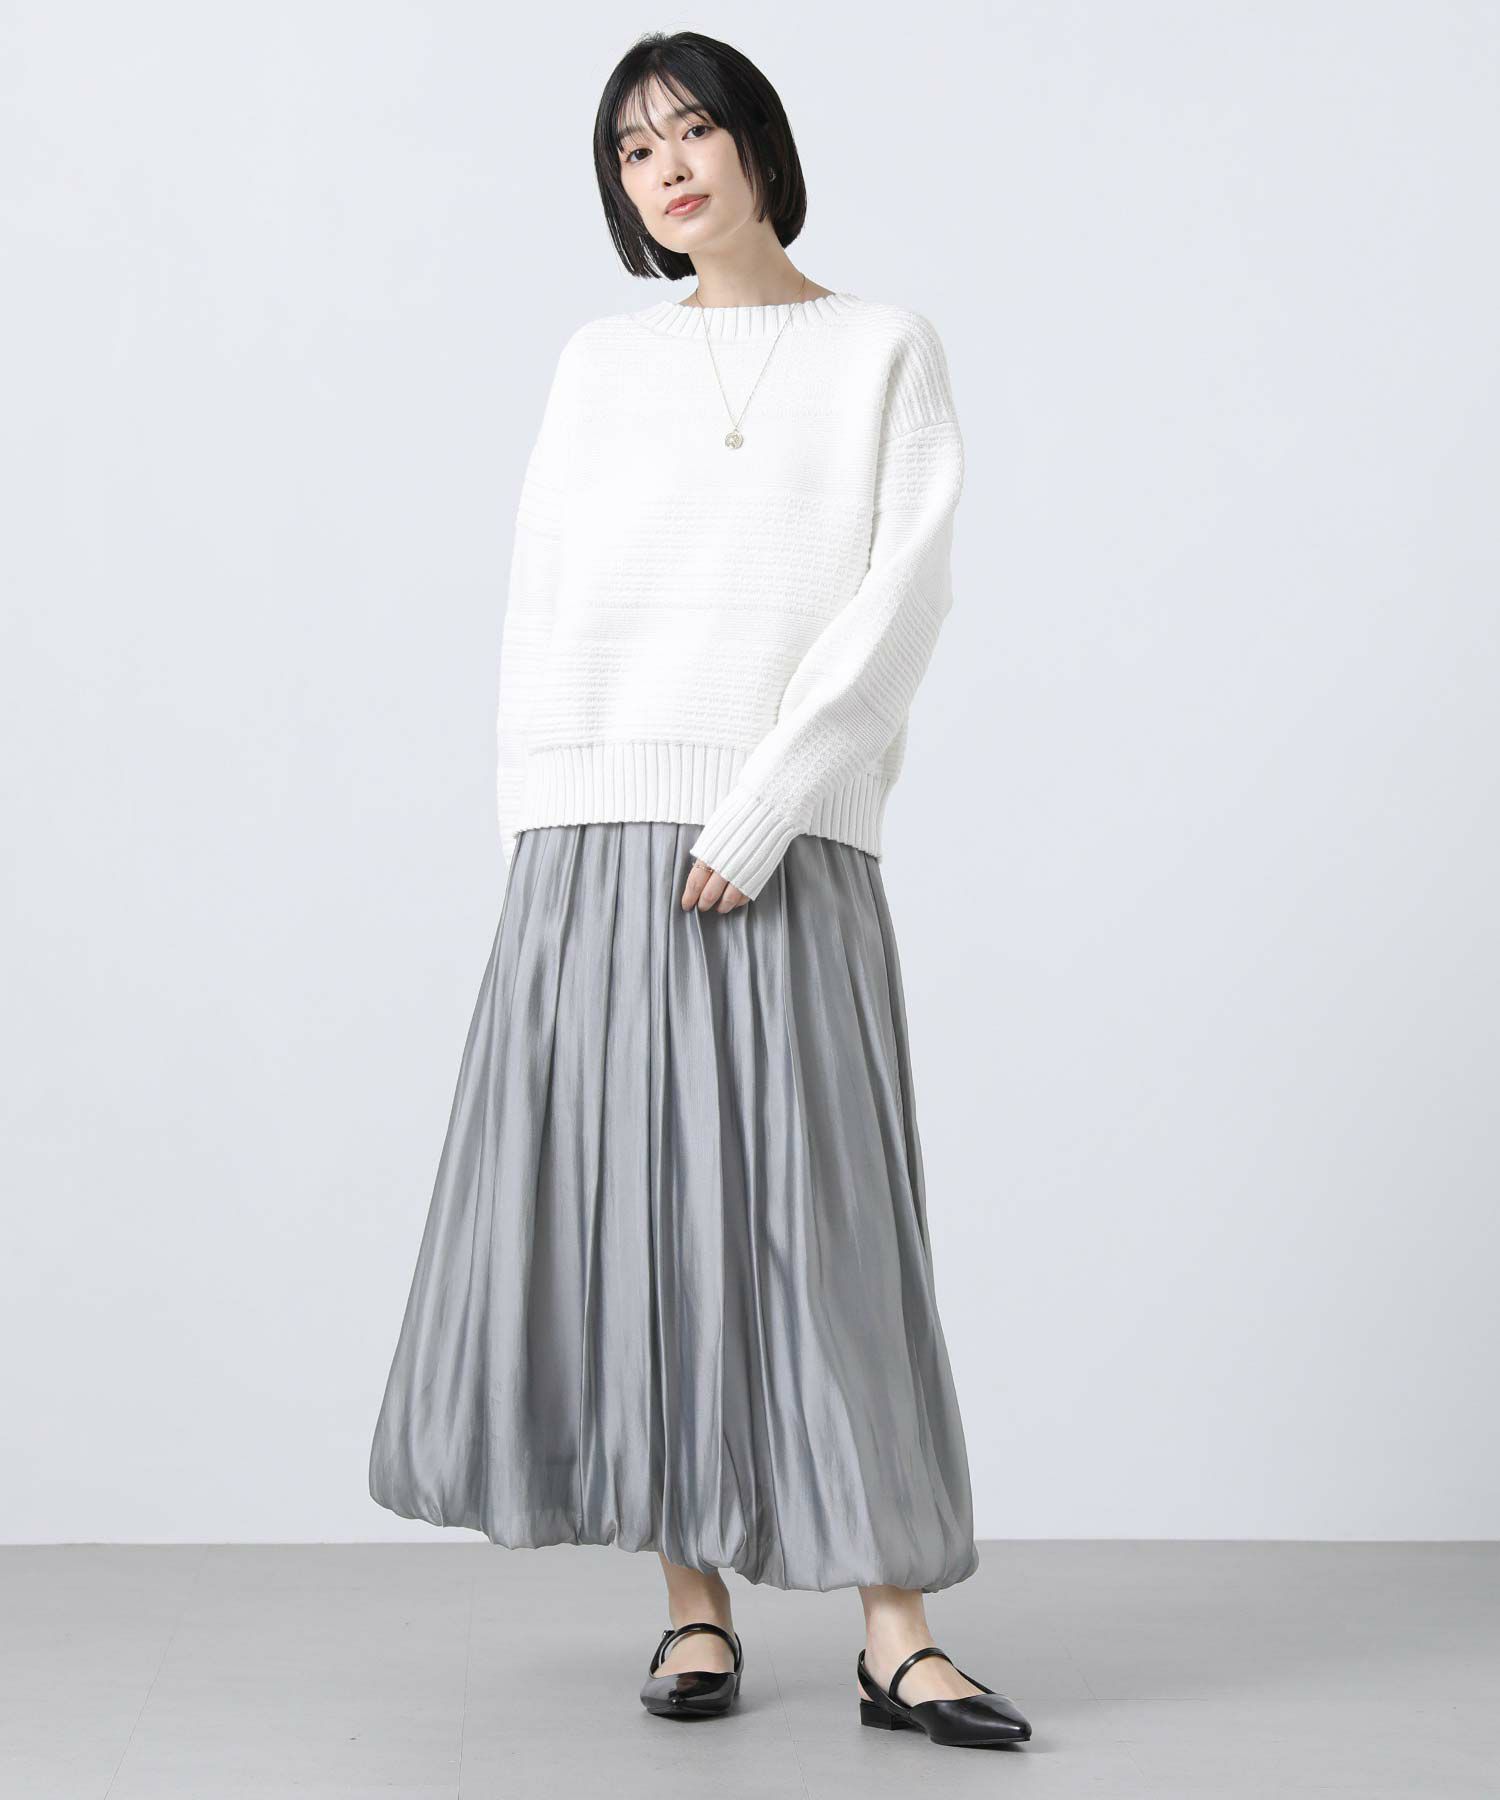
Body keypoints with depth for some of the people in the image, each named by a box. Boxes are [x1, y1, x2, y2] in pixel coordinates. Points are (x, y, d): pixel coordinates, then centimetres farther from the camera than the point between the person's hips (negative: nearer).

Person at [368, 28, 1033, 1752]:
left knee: (818, 1219, -5)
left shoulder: (887, 351, 8)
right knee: (629, 1209, 0)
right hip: (594, 843, 3)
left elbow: (901, 599, -3)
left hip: (785, 854, -2)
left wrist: (758, 816, -13)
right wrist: (540, 852, -1)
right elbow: (540, 614, 12)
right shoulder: (601, 362, 16)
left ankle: (897, 1637, -1)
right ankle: (694, 1601, 11)